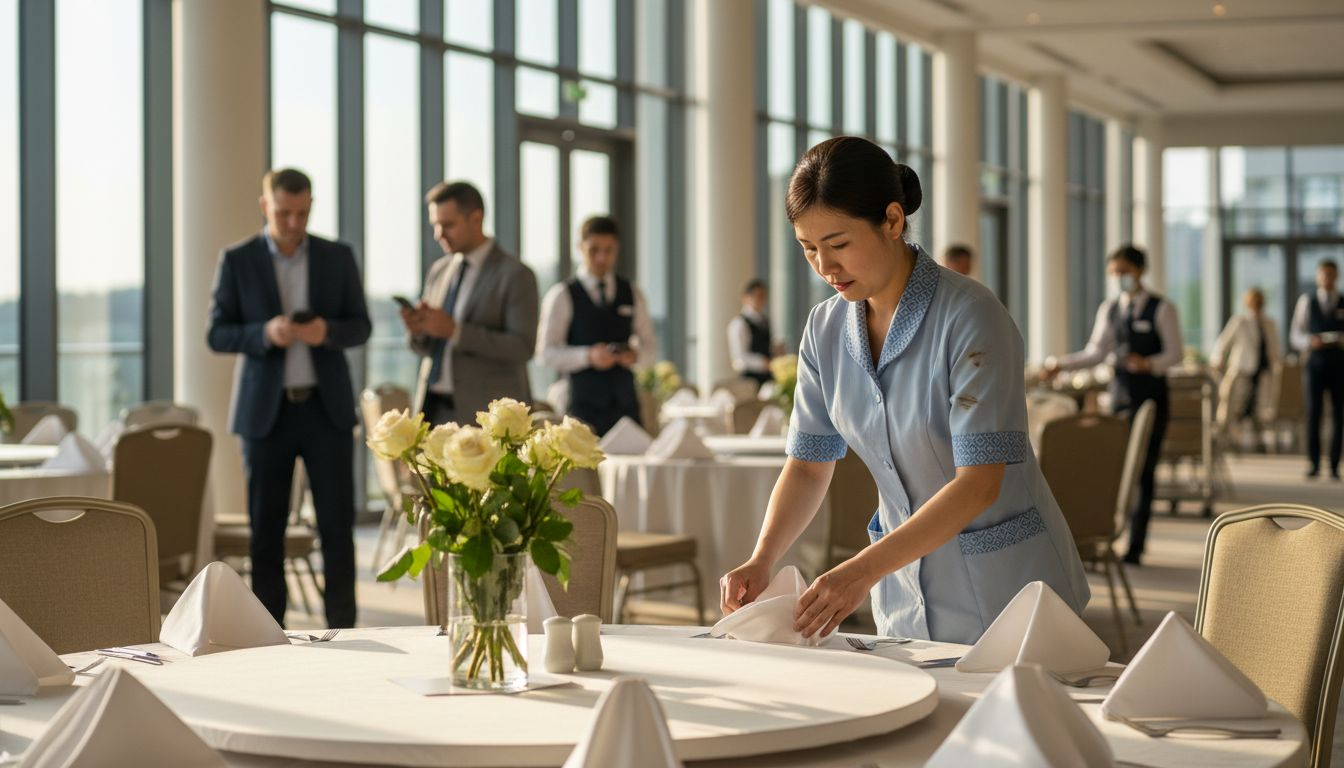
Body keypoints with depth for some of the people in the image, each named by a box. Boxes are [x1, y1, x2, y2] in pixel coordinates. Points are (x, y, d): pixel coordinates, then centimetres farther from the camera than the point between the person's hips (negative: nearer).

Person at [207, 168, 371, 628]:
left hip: (326, 408, 1)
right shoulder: (238, 261, 0)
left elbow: (360, 327, 6)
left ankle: (342, 629, 4)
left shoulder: (338, 257, 4)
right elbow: (217, 335, -1)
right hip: (266, 411, -1)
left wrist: (327, 331, -17)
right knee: (266, 527, 3)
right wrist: (265, 333, -20)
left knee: (337, 522, -2)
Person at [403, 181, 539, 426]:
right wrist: (418, 331, -4)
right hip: (434, 407, 6)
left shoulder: (515, 274, -6)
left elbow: (522, 347, -15)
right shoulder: (438, 271, 14)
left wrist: (455, 331, -20)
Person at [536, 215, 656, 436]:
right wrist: (588, 356, -17)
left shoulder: (633, 294, 15)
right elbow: (546, 353, -3)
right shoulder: (562, 296, 2)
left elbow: (651, 348, 16)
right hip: (582, 404, -3)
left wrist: (635, 355, -7)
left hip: (625, 402, 4)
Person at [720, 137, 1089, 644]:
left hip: (1004, 585, -5)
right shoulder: (826, 329, -1)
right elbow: (809, 464, 4)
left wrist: (863, 570, -33)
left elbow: (980, 483, -26)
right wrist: (761, 561, -13)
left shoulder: (969, 317, -21)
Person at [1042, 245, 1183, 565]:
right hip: (1121, 393, 4)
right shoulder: (1109, 309, 11)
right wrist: (1061, 364, -3)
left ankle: (1136, 545, 0)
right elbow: (1097, 352, 10)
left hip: (1150, 394, -4)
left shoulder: (1162, 309, -3)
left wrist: (1149, 364, -26)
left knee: (1144, 470, -3)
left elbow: (1174, 353, -6)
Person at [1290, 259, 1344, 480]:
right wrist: (1310, 341, -14)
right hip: (1316, 361, -1)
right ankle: (1313, 464, -4)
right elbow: (1296, 337, 6)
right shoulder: (1306, 301, 6)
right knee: (1313, 412, -8)